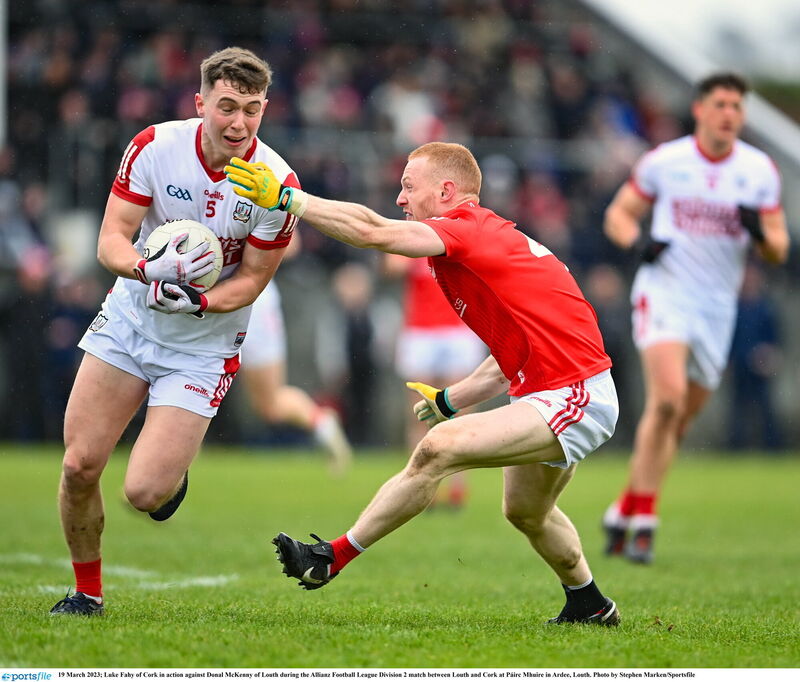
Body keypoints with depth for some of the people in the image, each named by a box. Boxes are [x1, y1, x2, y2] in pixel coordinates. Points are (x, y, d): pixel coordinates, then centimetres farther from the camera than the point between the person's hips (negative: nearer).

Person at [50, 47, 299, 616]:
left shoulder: (277, 183, -17)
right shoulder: (156, 146, -13)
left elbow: (252, 279, -8)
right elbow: (110, 240, -12)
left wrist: (198, 301, -28)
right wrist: (148, 268, -34)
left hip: (203, 346, -2)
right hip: (129, 319, 2)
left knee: (144, 492, -13)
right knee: (80, 465, -4)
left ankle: (174, 466, 24)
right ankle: (87, 592, 19)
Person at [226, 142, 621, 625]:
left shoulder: (471, 228, -13)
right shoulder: (492, 236, 17)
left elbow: (372, 231, -27)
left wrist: (285, 198, -24)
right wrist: (451, 399, 20)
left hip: (574, 400, -11)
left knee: (440, 447, -23)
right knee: (526, 512, 31)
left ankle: (335, 558, -16)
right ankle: (590, 605, 51)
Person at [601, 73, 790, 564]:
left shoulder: (761, 171, 3)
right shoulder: (663, 162, -1)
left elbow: (779, 250, 6)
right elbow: (618, 214, 10)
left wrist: (760, 232, -18)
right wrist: (638, 242, -12)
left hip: (718, 304, 3)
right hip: (664, 292, -3)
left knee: (680, 423, 7)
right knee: (667, 398, -24)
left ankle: (624, 512, 25)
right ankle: (644, 521, -18)